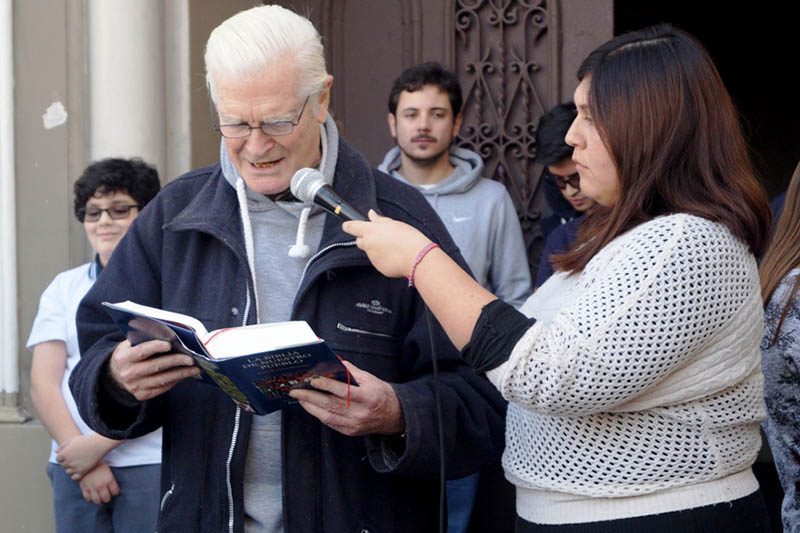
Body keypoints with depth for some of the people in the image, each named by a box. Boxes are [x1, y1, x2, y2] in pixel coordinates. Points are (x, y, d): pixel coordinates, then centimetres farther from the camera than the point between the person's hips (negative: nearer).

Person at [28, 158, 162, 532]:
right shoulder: (64, 287, 13)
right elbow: (43, 384, 6)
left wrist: (100, 444, -12)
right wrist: (81, 459, -7)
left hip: (150, 463, -3)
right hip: (74, 465, 4)